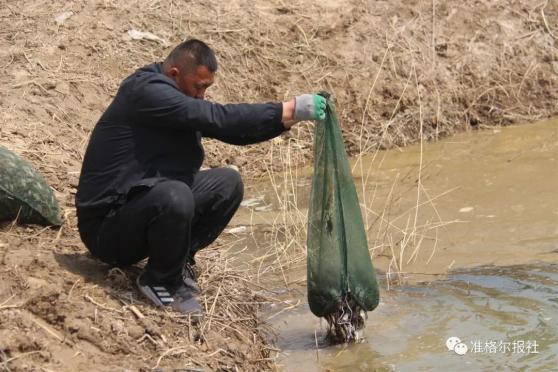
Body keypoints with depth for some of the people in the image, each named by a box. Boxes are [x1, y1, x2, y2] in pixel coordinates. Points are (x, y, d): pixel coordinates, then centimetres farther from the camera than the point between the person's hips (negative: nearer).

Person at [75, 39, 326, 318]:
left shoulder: (182, 99, 9)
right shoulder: (146, 92, -21)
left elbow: (233, 130, 8)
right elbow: (218, 118, -29)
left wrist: (290, 116, -7)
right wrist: (290, 110, -29)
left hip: (147, 205, 9)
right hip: (106, 228, -9)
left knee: (228, 184, 3)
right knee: (174, 197, -37)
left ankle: (178, 260, 5)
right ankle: (160, 280, -12)